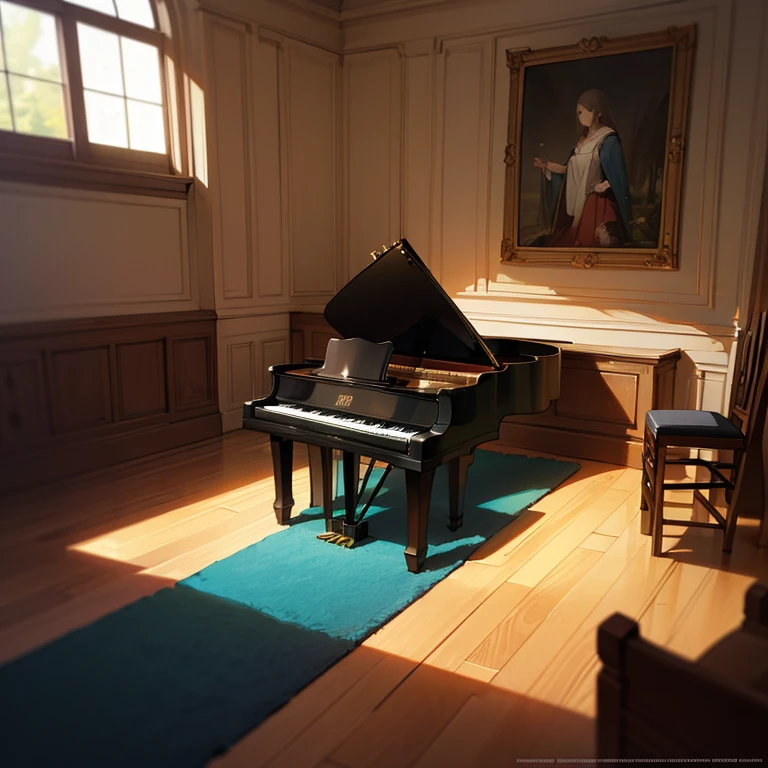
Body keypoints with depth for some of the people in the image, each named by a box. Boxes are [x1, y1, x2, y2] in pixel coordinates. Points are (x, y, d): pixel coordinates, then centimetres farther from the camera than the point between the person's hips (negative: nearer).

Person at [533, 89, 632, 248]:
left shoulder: (608, 139, -10)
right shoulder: (584, 138, 14)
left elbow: (618, 177, -14)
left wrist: (605, 185, -33)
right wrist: (546, 165, 18)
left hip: (595, 205, -8)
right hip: (577, 204, 8)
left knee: (589, 246, -6)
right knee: (565, 243, 9)